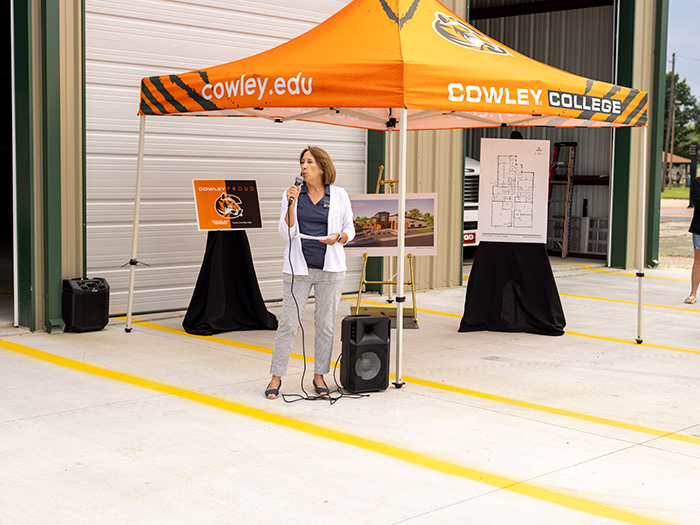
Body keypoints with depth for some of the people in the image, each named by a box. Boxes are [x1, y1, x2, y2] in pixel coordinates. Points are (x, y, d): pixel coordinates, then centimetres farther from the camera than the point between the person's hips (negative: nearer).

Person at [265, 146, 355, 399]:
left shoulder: (339, 195, 3)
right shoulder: (292, 194, 2)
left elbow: (350, 230, 9)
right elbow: (287, 233, -3)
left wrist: (338, 237, -12)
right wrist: (291, 204, -13)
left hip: (330, 268, 1)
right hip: (299, 267, -1)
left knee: (325, 323, 7)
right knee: (288, 322, -2)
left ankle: (319, 376, 19)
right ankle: (276, 377, 8)